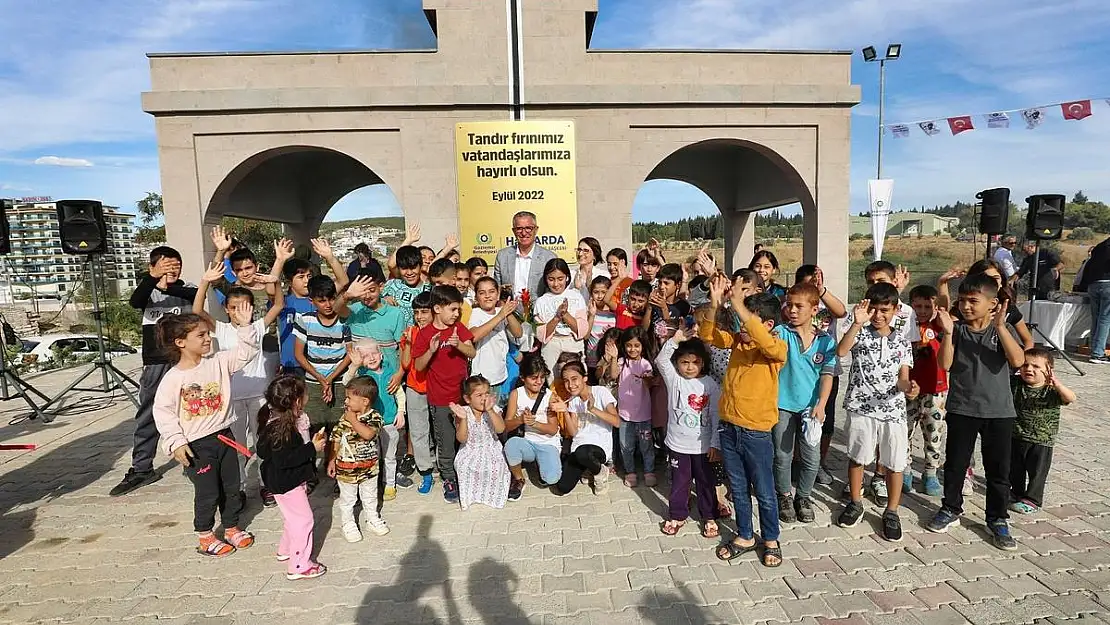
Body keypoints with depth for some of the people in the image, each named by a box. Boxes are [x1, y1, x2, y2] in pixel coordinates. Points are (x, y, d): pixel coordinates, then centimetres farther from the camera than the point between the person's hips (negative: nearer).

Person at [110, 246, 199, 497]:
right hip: (155, 363, 3)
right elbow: (134, 302, -17)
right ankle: (141, 469, 19)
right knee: (147, 417, 9)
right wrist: (153, 278, -35)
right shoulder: (149, 291, 7)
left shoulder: (186, 289, 2)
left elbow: (196, 296, -23)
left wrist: (167, 286, -39)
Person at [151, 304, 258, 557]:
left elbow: (246, 353, -3)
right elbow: (162, 411, -11)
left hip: (224, 435, 5)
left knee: (232, 487, 16)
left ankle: (232, 527, 34)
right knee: (207, 493, 5)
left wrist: (245, 326, -16)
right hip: (197, 444, -5)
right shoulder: (173, 378, -14)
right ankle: (204, 536, 26)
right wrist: (176, 442, -15)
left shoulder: (218, 362, -2)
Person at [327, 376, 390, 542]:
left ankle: (373, 519, 40)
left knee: (370, 497, 20)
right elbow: (335, 441, -4)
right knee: (347, 499, 15)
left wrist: (353, 420, -27)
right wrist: (331, 461, -4)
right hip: (346, 469, 0)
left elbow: (368, 434, -34)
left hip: (369, 468, 0)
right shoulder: (344, 419, -11)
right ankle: (348, 524, 34)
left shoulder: (375, 417, -16)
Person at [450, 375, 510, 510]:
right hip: (470, 451, 0)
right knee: (463, 466, -28)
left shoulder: (493, 410, -8)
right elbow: (462, 439, -18)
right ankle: (469, 493, -3)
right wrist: (463, 419, -33)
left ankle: (491, 493, -1)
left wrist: (490, 410, -35)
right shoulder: (463, 412, -11)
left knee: (496, 466, -27)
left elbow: (500, 429, -25)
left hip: (491, 449, 0)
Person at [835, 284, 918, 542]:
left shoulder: (902, 342, 7)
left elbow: (902, 377, 2)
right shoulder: (860, 333, 0)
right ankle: (855, 503, 28)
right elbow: (841, 351, -20)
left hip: (893, 409, 2)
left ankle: (891, 511, 22)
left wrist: (908, 387, -21)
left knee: (894, 463, 6)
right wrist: (857, 323, -27)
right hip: (860, 407, -2)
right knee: (857, 457, 9)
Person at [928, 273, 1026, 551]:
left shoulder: (1003, 329, -2)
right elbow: (945, 364, -12)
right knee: (955, 463, 10)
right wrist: (947, 332, -23)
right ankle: (950, 509, 27)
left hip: (999, 411, 0)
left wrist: (1000, 326, -26)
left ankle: (998, 519, 24)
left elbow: (1017, 360, -18)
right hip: (961, 410, 0)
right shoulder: (957, 329, -2)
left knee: (998, 469, 9)